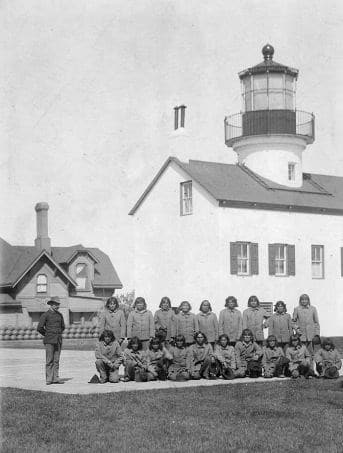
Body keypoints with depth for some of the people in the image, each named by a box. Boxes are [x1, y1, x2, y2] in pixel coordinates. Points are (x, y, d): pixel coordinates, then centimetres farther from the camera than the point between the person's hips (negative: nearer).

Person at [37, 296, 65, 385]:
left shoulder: (59, 315, 12)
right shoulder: (45, 315, -4)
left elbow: (63, 327, 26)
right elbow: (39, 328, -6)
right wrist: (47, 335, 3)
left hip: (58, 341, 5)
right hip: (49, 341, -5)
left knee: (56, 360, 4)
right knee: (49, 360, -6)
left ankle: (55, 378, 6)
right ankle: (48, 379, -4)